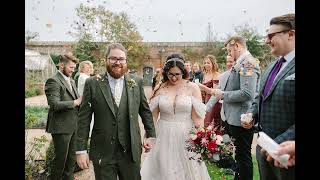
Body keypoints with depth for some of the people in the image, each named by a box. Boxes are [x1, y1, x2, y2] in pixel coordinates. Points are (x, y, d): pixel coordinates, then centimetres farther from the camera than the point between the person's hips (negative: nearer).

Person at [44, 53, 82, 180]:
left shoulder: (71, 81, 15)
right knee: (61, 159, 6)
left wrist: (81, 101, -3)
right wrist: (75, 102, -19)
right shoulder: (53, 81, -13)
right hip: (61, 127, -8)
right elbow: (55, 105, -23)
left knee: (71, 158, 18)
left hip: (73, 126, 8)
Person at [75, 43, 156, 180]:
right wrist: (81, 150, -6)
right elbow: (84, 119, -4)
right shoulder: (92, 83, -4)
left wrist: (150, 134, 8)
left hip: (131, 151, 2)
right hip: (102, 153, -1)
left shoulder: (136, 82, 1)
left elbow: (145, 111, 10)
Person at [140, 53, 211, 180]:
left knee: (188, 170, 11)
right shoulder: (159, 89, 0)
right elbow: (153, 116, 3)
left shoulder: (192, 88, -4)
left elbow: (197, 117, -5)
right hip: (164, 137, 1)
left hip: (186, 136, -1)